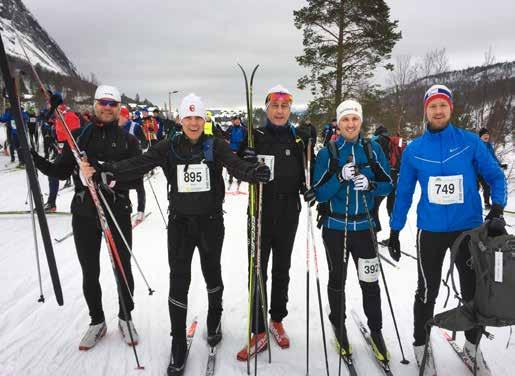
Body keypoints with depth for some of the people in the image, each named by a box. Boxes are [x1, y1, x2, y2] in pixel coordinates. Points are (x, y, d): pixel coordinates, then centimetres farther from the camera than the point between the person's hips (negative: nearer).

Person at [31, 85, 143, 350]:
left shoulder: (128, 140, 0)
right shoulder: (78, 136, 6)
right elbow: (61, 172, 4)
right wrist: (34, 159, -11)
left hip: (117, 212, -1)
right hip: (83, 213, 2)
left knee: (123, 269, 10)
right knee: (90, 272, 11)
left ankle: (125, 317, 32)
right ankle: (97, 321, 31)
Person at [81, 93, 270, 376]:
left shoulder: (215, 146, -7)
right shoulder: (169, 147, -3)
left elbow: (235, 164, -24)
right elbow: (138, 164, -15)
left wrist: (253, 173, -46)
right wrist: (104, 169, -31)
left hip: (210, 221, 0)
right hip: (179, 222, 1)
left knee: (211, 272, 17)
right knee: (179, 280, 1)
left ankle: (215, 318, 45)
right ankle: (178, 343, 18)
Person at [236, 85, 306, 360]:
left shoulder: (298, 139, 4)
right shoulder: (255, 137, -1)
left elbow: (305, 177, 4)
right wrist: (247, 163, -22)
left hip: (288, 215, 2)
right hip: (260, 213, -2)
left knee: (282, 271, 15)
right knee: (257, 273, 1)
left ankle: (277, 320, 33)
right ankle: (259, 332, 15)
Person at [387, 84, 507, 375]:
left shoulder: (470, 142, -3)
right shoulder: (414, 149, -1)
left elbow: (495, 176, 2)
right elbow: (404, 193, 3)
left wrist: (497, 206, -17)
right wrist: (395, 231, 2)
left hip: (469, 228, 1)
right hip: (431, 230, -1)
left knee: (474, 292, 14)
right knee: (427, 292, 10)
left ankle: (473, 345, 39)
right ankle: (421, 344, 31)